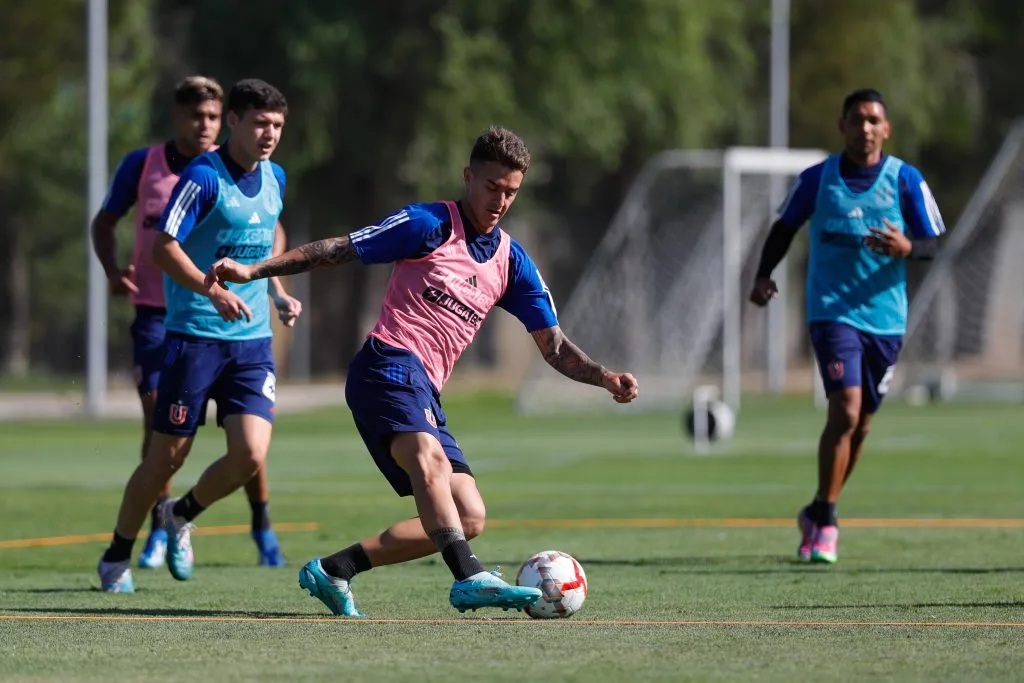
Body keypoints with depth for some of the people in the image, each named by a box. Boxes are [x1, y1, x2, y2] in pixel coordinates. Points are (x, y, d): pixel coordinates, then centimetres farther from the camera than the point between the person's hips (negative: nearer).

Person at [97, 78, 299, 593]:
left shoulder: (275, 179, 9)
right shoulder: (203, 177, -13)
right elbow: (163, 247, -18)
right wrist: (213, 291, -28)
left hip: (252, 340, 5)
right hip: (194, 335, -5)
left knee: (250, 457, -10)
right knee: (167, 457, 0)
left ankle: (182, 515, 20)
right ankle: (117, 556, 22)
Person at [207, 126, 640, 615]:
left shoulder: (512, 262, 16)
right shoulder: (430, 226, -1)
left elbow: (553, 346, 17)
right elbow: (337, 251, -1)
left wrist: (604, 378, -1)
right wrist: (254, 270, -9)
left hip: (425, 392, 8)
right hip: (389, 365, -8)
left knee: (469, 519, -3)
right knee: (429, 457, -36)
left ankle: (333, 571, 5)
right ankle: (470, 578, -53)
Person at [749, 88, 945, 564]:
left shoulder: (906, 181, -1)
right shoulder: (817, 179, -2)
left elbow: (932, 245, 2)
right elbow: (784, 227, 12)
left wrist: (906, 248, -21)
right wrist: (764, 275, -4)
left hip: (885, 318, 3)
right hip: (832, 311, -2)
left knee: (861, 423, 11)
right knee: (846, 411, -19)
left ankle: (818, 514, 31)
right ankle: (824, 523, -9)